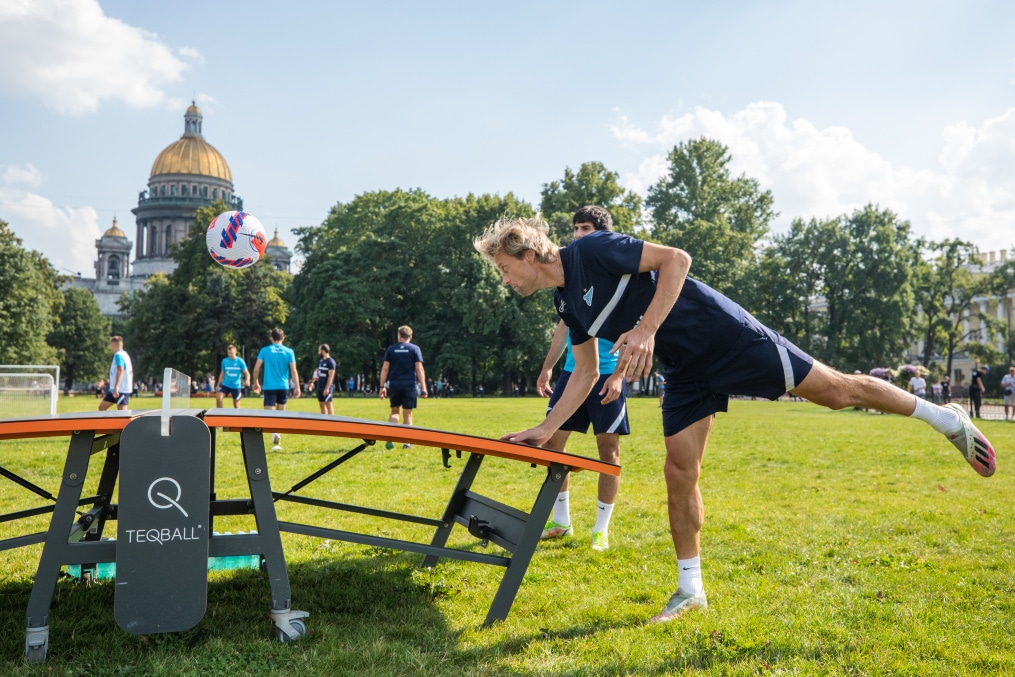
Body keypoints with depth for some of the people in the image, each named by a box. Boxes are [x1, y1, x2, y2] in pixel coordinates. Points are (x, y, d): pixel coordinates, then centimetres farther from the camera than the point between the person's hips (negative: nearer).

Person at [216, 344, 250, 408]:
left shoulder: (240, 361, -6)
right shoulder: (224, 361, 3)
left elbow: (246, 373, -6)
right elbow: (222, 373, 13)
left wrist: (247, 380, -27)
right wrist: (218, 385, 11)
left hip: (236, 386, -2)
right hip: (225, 384, 2)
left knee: (236, 405, 6)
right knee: (218, 398, -19)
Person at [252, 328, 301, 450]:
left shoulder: (264, 350, 1)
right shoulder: (289, 352, 1)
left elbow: (256, 369, -2)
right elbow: (293, 371, -3)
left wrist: (256, 383, 12)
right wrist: (297, 387, 0)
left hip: (269, 387, -2)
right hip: (283, 387, 2)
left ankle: (275, 433, -31)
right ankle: (278, 441, 18)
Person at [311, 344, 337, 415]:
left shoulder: (330, 361, -11)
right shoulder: (321, 361, 14)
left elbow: (331, 376, -16)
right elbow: (317, 373, 20)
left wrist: (327, 388, -21)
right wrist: (313, 382, 6)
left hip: (327, 388, -8)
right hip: (320, 387, 8)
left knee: (328, 404, -9)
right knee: (322, 404, 10)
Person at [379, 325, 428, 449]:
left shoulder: (391, 349, 7)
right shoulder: (414, 349, 2)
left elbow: (385, 368, 2)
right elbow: (419, 369, -5)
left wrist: (382, 386, 4)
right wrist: (423, 388, -4)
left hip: (394, 385, 2)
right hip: (410, 385, -2)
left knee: (394, 412, 15)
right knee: (407, 414, 6)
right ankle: (406, 442, 6)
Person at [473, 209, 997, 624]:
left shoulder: (593, 250, -17)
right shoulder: (566, 303, 8)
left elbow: (676, 258, -21)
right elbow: (585, 372, 16)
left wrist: (646, 330, -30)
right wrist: (545, 430, 10)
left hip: (721, 335, -8)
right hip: (685, 372, 8)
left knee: (835, 390, -2)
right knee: (679, 473, 3)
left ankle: (944, 417, 21)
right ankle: (690, 590, 15)